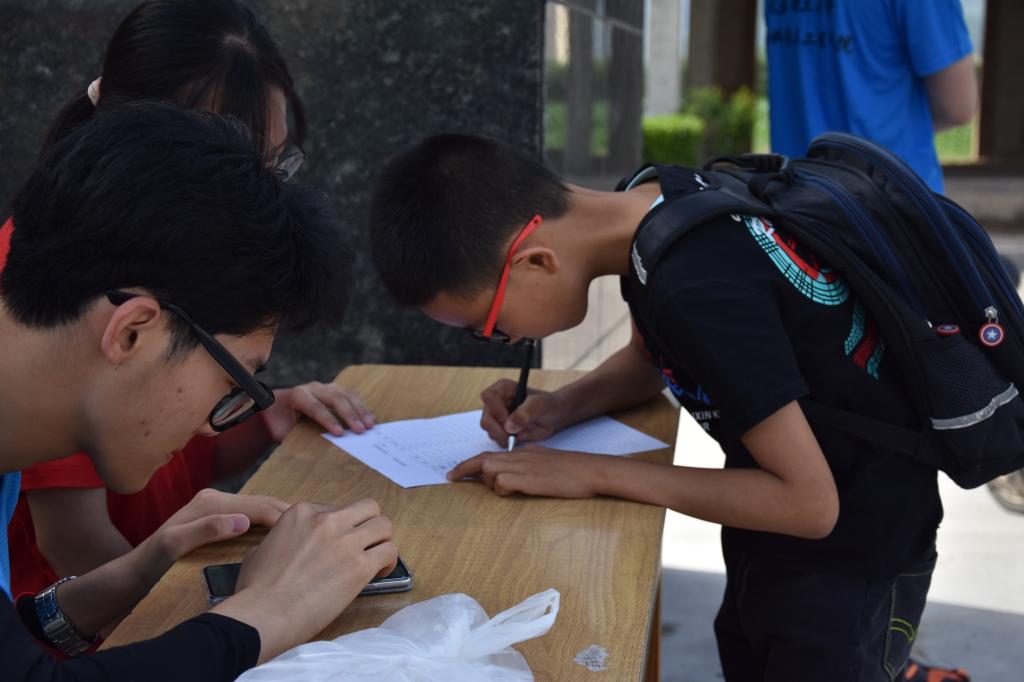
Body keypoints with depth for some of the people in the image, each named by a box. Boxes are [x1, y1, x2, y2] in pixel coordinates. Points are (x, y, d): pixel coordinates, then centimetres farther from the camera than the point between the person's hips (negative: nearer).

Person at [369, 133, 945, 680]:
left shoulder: (698, 292, -36)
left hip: (850, 551, -8)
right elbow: (651, 356, 10)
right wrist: (561, 408, -9)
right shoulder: (652, 200, -10)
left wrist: (595, 474, -28)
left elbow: (810, 504, -30)